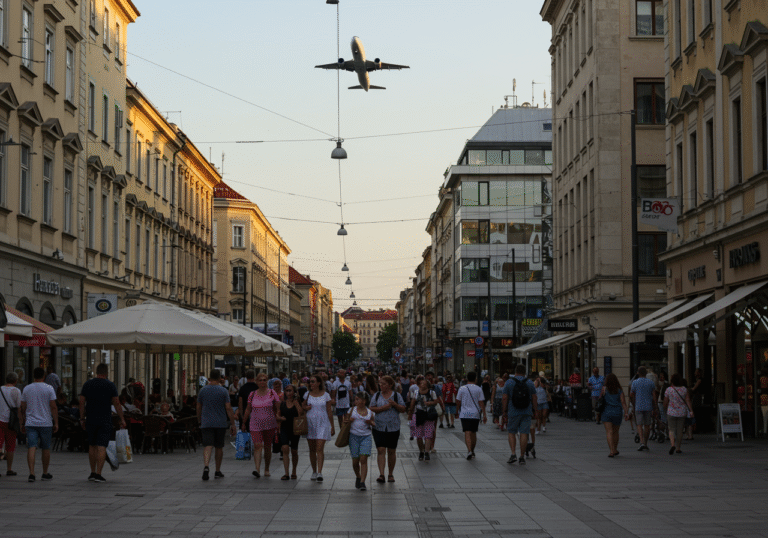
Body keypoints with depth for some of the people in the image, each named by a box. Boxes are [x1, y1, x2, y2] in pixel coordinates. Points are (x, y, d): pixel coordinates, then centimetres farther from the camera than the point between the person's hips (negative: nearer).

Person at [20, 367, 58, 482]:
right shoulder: (49, 389, -3)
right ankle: (45, 473, 19)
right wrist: (56, 423, -1)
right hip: (46, 423, -1)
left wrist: (22, 424, 16)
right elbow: (53, 407, -7)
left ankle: (31, 473, -18)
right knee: (46, 448, 10)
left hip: (30, 424, 2)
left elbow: (22, 408, 8)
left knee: (31, 448, -4)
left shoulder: (26, 389, 5)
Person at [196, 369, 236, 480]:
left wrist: (199, 421, 24)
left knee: (207, 446, -8)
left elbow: (199, 408, 11)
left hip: (206, 423, 0)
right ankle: (217, 471, 22)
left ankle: (206, 466, -33)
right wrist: (232, 424, -4)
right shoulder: (224, 391, -3)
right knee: (219, 447, 13)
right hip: (220, 423, 0)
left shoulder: (202, 390, 4)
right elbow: (228, 408, -7)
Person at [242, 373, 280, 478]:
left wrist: (278, 422, -5)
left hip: (269, 425, 0)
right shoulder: (252, 394, 5)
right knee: (257, 446, -15)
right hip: (255, 425, 0)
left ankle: (266, 469, 24)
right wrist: (243, 423, 15)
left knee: (267, 447, 9)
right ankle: (257, 469, -24)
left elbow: (278, 409, 0)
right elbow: (248, 410, 13)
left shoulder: (272, 393, 0)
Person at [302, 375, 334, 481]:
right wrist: (306, 408, -5)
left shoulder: (326, 395, 1)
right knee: (312, 449, 7)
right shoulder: (307, 394, 7)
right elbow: (303, 406, 20)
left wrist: (332, 426, 3)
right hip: (310, 423, 3)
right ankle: (314, 472, 18)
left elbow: (329, 411, 4)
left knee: (320, 449, -13)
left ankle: (319, 473, -17)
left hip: (322, 424, -3)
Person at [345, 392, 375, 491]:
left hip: (366, 437, -1)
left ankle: (362, 482, -14)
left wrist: (370, 422, -8)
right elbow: (346, 420, 14)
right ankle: (358, 477, 31)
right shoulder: (352, 410, 7)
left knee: (363, 459, -13)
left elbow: (375, 424, 13)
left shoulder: (370, 412, 5)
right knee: (355, 461, 4)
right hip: (354, 436, 1)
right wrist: (348, 420, -8)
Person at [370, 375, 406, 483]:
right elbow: (372, 408, -1)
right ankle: (381, 474, -14)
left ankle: (391, 474, 21)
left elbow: (403, 410, -1)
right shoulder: (376, 395, 6)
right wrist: (383, 408, -15)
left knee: (391, 451, 7)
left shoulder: (397, 395, 2)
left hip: (393, 428, 0)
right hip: (379, 427, 0)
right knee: (381, 450, -10)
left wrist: (395, 404, -17)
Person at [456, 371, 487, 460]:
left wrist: (457, 411, 20)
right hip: (475, 414, 1)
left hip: (464, 414, -1)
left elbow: (458, 402, 5)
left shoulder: (462, 389, 0)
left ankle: (469, 451, -24)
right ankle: (472, 451, 27)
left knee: (467, 433, -7)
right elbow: (481, 403, -2)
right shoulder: (478, 389, 0)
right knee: (473, 433, 16)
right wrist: (484, 415, 2)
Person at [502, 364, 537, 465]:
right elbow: (534, 398, 3)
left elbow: (504, 398, -5)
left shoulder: (509, 382, -2)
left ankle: (513, 454, -4)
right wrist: (534, 411, 11)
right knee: (524, 433, 3)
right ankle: (522, 457, 3)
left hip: (513, 412, -1)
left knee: (511, 432, 11)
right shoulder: (529, 383, 3)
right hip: (526, 413, 1)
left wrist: (505, 411, 2)